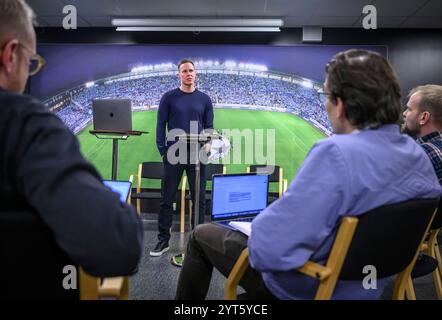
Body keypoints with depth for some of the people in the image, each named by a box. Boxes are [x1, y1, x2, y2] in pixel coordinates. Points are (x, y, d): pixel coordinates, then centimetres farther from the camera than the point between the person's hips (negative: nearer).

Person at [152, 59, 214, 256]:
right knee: (167, 199, 3)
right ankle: (163, 240, 15)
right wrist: (163, 151, -5)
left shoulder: (204, 99, 9)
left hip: (197, 156, 1)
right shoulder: (169, 97, 4)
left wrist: (207, 145, -7)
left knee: (199, 199, 6)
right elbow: (160, 125, 3)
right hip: (174, 154, -1)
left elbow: (209, 127, 11)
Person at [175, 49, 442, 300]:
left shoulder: (336, 153, -34)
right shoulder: (418, 155, -8)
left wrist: (260, 223, -13)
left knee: (201, 236, 14)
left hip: (304, 290, -7)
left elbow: (269, 250, -37)